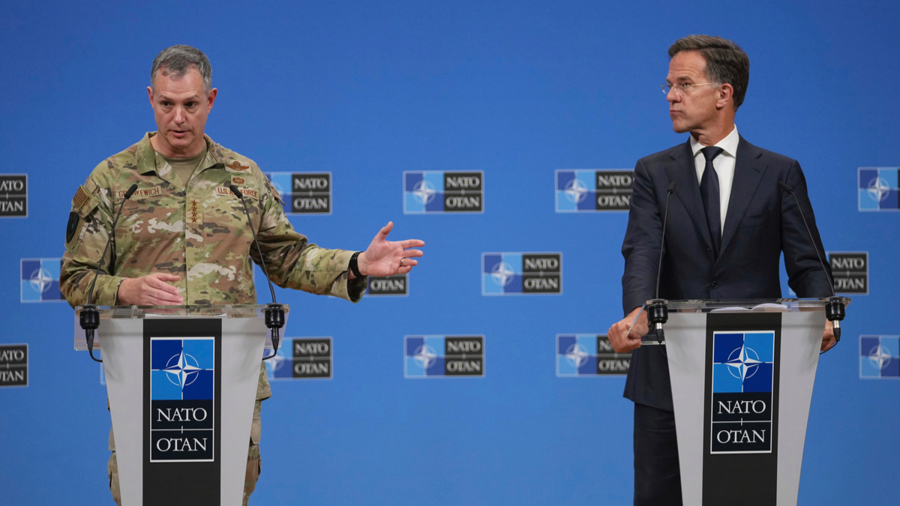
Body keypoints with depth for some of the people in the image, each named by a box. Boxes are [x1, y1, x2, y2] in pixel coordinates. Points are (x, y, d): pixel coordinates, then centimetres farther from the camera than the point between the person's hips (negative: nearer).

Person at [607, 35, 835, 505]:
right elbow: (642, 253, -8)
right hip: (667, 374, 1)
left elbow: (806, 262, 1)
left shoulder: (780, 174, 6)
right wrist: (637, 314, -29)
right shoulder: (653, 173, 8)